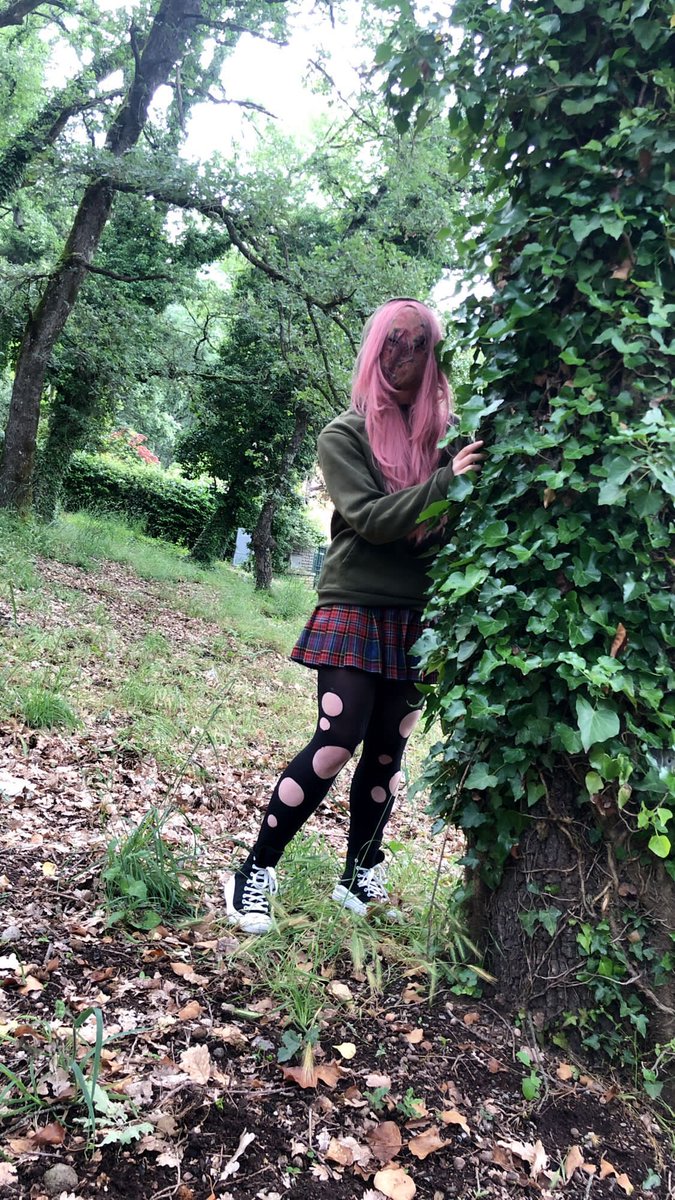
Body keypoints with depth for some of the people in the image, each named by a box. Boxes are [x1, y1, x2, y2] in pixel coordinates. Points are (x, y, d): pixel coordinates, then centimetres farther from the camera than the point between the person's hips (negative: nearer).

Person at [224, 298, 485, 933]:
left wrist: (473, 479, -12)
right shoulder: (345, 434, 0)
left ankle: (359, 876, 27)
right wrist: (446, 483, -24)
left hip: (416, 617, 4)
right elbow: (368, 517, -14)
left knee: (387, 753, 10)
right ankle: (255, 871, 3)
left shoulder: (443, 434, 9)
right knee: (335, 745, -12)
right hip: (354, 610, -4)